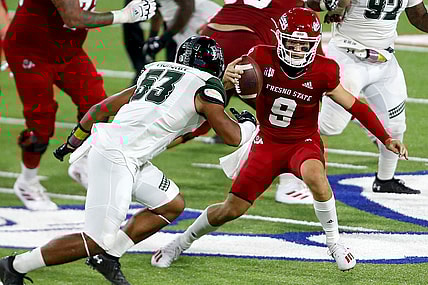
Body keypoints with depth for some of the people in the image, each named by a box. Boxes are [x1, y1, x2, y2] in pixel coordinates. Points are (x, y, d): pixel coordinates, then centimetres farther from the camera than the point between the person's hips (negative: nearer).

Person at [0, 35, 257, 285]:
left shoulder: (155, 72, 22)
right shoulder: (207, 87, 1)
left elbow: (103, 108, 25)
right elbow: (233, 137, 2)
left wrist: (73, 141, 36)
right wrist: (248, 123, 24)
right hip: (116, 158, -9)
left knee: (173, 205, 17)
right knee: (98, 242, -6)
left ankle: (107, 256, 16)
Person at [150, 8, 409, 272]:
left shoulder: (322, 72, -16)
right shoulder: (263, 59, -15)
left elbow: (355, 106, -5)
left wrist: (386, 139, -6)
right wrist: (228, 77, -33)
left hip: (304, 143, -1)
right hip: (268, 143, 1)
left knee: (314, 176, -37)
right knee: (233, 209, 0)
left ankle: (334, 242, -17)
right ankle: (182, 242, 27)